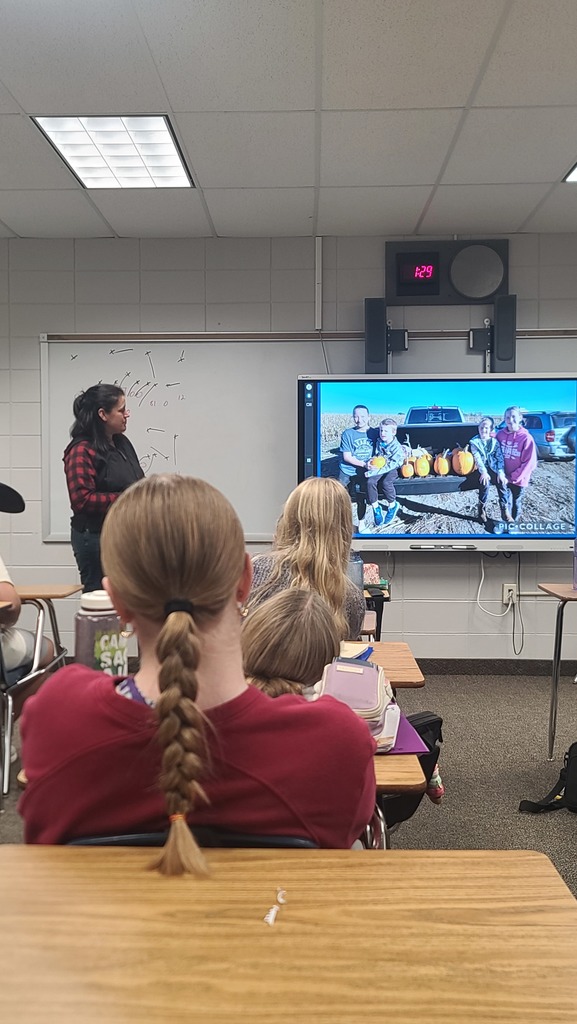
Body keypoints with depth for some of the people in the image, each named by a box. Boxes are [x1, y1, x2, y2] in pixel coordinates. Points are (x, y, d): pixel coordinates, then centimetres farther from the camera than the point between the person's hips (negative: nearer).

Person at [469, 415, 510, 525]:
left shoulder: (495, 442, 9)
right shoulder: (474, 442, 4)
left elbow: (499, 457, 4)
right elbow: (477, 458, -7)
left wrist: (501, 472, -10)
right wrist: (484, 472, -19)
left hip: (494, 467, 1)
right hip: (482, 469, -1)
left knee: (502, 483, -19)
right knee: (485, 484, -22)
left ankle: (505, 512, -12)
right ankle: (482, 511, -3)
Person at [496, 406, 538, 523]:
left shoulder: (526, 438, -16)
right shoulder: (500, 434, -4)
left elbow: (530, 462, -15)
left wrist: (514, 477, -15)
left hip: (519, 480, -2)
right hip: (504, 477, 2)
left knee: (517, 503, 13)